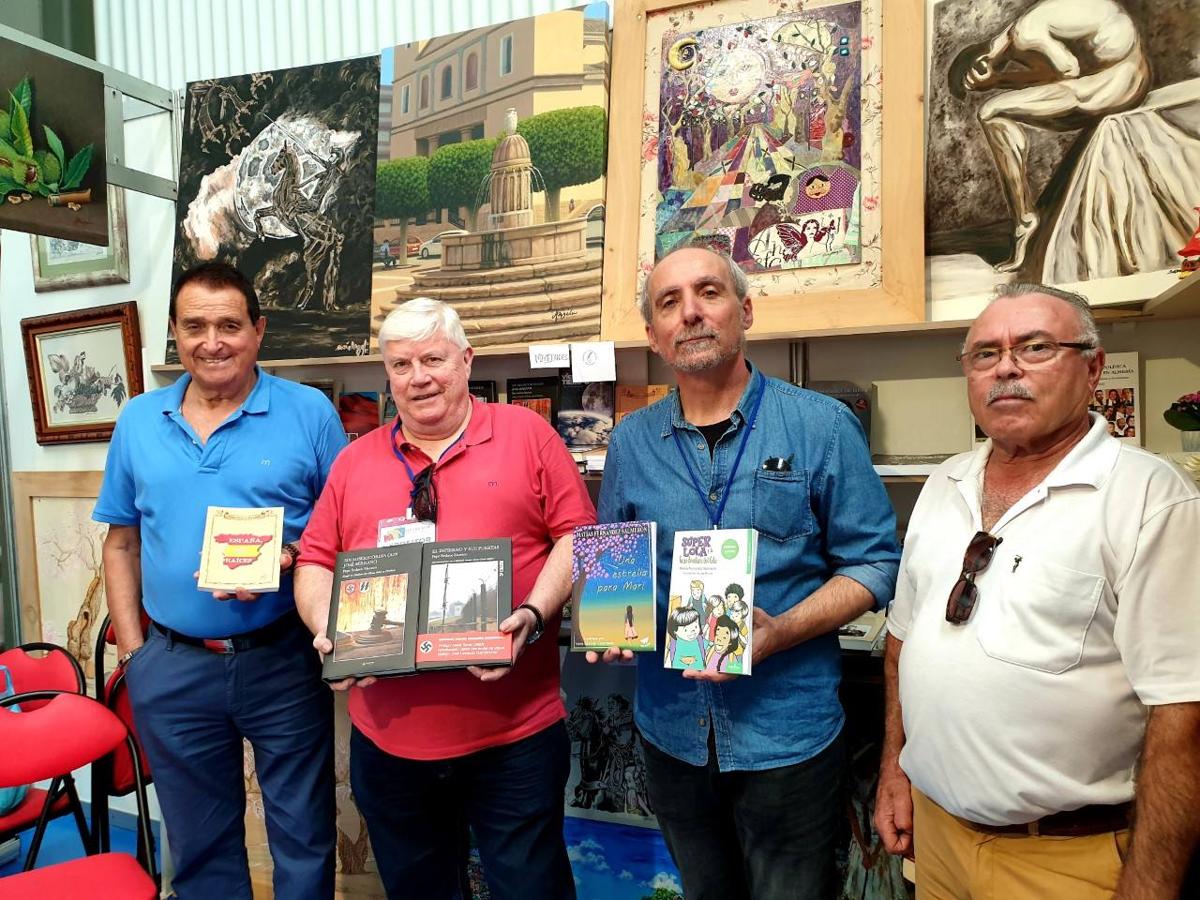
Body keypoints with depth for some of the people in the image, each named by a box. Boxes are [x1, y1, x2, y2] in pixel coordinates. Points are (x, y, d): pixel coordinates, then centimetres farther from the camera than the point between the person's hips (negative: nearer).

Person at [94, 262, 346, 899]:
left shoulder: (308, 413, -6)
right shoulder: (138, 422, 5)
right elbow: (122, 542, 10)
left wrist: (289, 558, -21)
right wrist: (131, 648, 5)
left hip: (283, 660, -3)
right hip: (172, 670, 3)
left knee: (304, 838, 12)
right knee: (199, 846, 21)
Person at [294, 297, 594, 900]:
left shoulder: (527, 433, 0)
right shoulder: (355, 460, 10)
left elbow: (577, 535, -3)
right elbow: (315, 561, 12)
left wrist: (534, 613, -17)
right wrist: (327, 628, -7)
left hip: (515, 735, -3)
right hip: (388, 738, 4)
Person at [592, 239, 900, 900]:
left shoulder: (822, 426, -9)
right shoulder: (631, 442, 2)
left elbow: (873, 562, -7)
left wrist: (779, 633, -22)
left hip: (787, 729, -3)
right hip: (672, 728, 3)